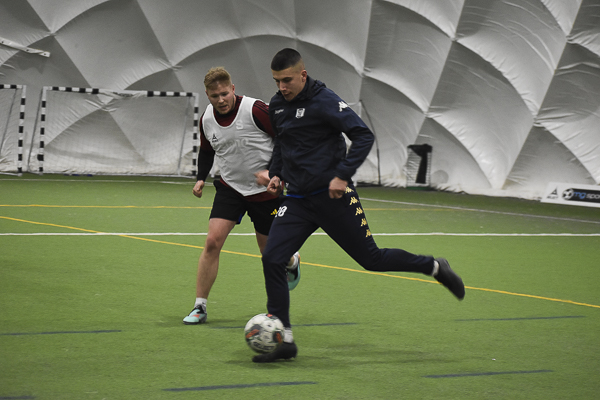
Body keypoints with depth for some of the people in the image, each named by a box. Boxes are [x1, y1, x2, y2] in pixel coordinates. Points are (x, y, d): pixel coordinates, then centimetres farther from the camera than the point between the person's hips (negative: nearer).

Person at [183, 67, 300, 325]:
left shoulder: (255, 110, -20)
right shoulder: (206, 120, -3)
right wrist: (201, 178, 3)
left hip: (265, 190, -3)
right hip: (230, 187, 3)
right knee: (213, 241, -15)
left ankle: (291, 262, 48)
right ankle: (199, 307, -7)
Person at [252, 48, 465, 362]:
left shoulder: (324, 101, -14)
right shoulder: (277, 106, 8)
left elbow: (363, 135, -17)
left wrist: (342, 175, -23)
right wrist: (276, 174, 12)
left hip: (333, 197, -6)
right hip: (297, 201, 6)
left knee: (371, 259, 2)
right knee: (272, 259, -10)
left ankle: (434, 267, 29)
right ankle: (284, 341, -4)